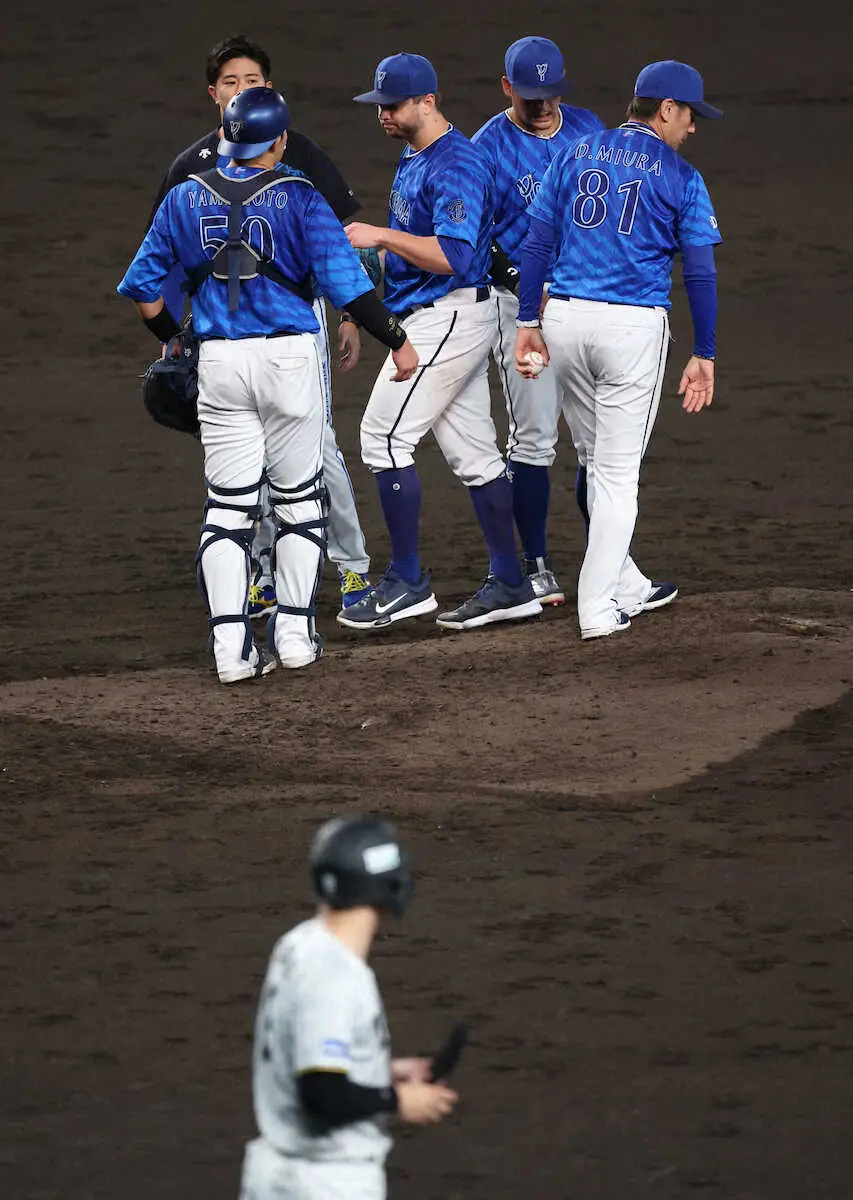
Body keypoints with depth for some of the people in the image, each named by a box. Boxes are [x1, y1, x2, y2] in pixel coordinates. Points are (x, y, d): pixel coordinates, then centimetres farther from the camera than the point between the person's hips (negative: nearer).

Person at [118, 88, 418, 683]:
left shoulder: (187, 198, 4)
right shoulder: (298, 198, -6)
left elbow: (144, 283, 11)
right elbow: (345, 281, -12)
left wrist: (170, 337, 28)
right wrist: (397, 339, -3)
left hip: (219, 361, 2)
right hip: (290, 355, -2)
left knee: (228, 504, 6)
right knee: (299, 497, 12)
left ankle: (232, 645, -1)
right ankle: (295, 631, 12)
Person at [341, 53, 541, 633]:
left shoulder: (455, 165, -18)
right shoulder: (414, 158, 15)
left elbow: (453, 255, -28)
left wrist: (381, 236, -26)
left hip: (450, 317, -10)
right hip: (430, 318, 10)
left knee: (385, 435, -11)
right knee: (473, 451, 10)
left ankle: (407, 582, -7)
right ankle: (510, 585, 12)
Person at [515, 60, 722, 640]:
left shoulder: (574, 157, 10)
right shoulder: (681, 179, -1)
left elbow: (537, 242, 7)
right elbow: (700, 272, -3)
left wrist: (529, 322, 10)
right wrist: (704, 354, 1)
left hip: (565, 319, 4)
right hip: (633, 328, -4)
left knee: (598, 461, 18)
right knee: (618, 470, 2)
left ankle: (626, 587, 26)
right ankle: (598, 608, 1)